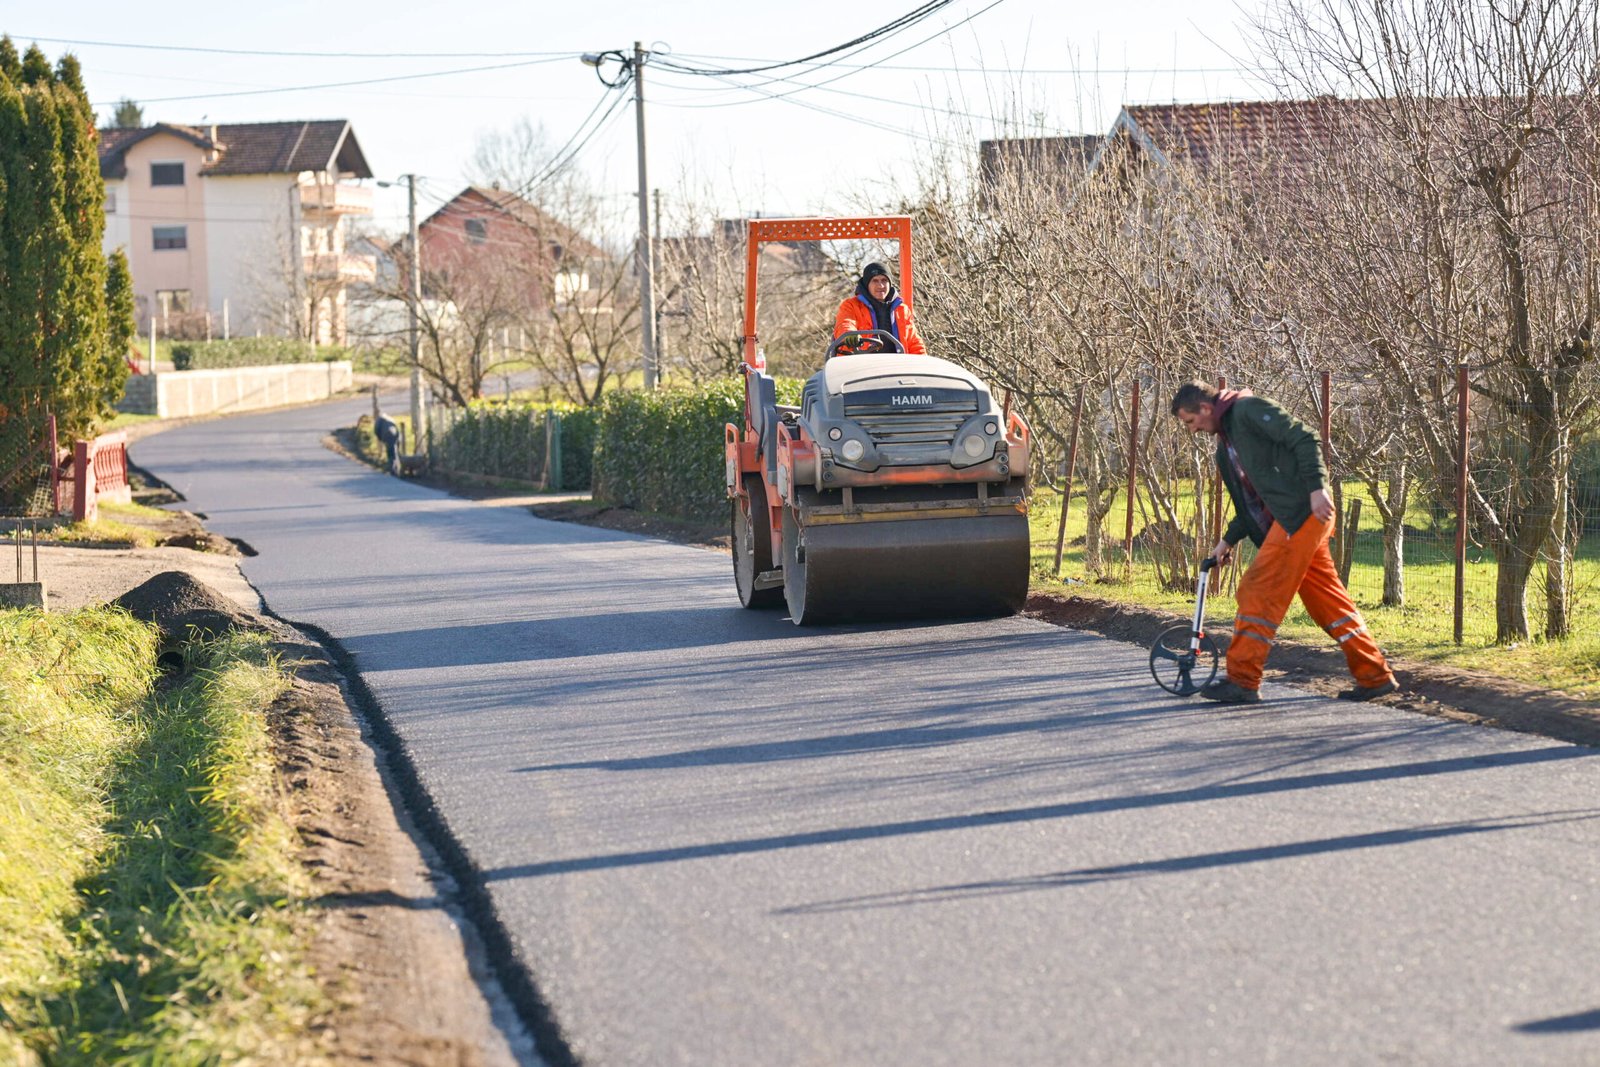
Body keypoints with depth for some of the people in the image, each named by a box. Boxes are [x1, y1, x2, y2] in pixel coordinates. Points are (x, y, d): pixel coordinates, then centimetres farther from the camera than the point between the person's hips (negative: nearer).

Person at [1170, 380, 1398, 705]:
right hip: (1287, 521, 10)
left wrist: (1317, 487, -23)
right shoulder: (1226, 448, 23)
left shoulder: (1248, 410, -5)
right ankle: (1375, 676, 14)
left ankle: (1242, 681, -7)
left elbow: (1304, 440, -14)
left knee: (1257, 593, -9)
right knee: (1328, 600, 10)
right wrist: (1228, 540, 20)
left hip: (1303, 511, -10)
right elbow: (1250, 503, 28)